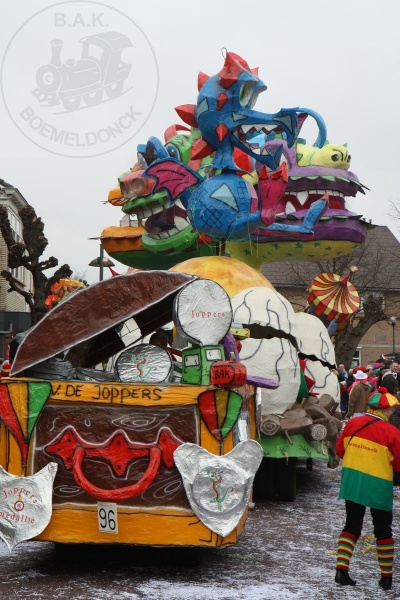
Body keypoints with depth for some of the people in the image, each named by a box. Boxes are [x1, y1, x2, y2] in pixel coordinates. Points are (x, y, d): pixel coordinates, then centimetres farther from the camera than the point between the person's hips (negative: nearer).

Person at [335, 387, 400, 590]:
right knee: (383, 530, 11)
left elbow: (340, 449, 6)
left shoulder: (353, 423, -3)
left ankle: (341, 569, 4)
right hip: (378, 485, -3)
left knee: (351, 526, 14)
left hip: (351, 481, 4)